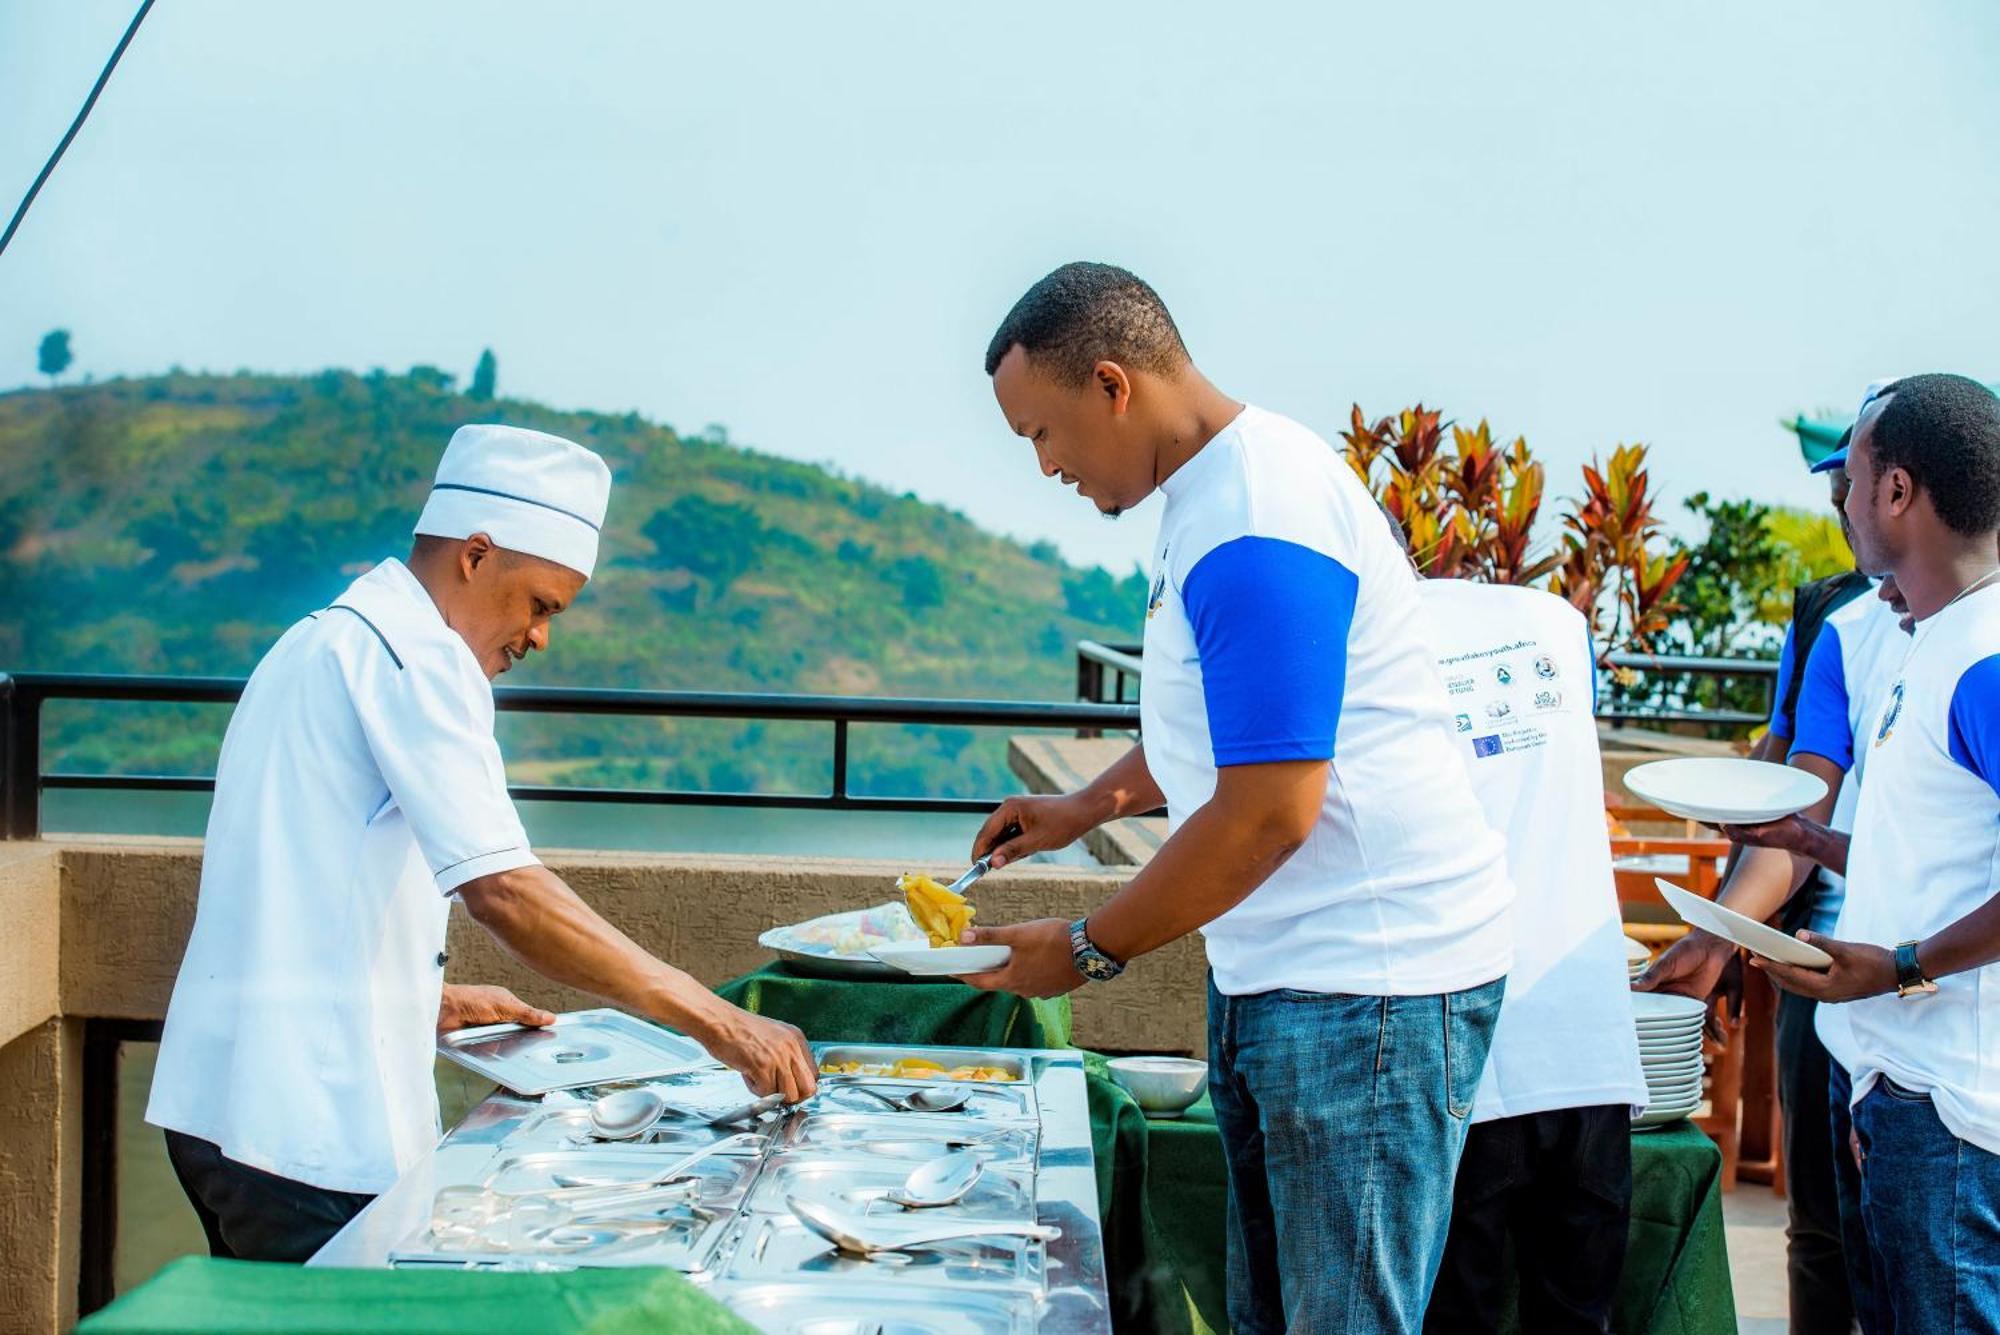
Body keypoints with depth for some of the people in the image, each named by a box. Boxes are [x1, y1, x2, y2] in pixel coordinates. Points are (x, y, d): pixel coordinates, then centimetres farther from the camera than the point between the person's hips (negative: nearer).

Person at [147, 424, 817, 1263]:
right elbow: (504, 893, -23)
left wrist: (422, 996, 23)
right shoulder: (415, 655, -12)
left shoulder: (319, 643, 19)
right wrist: (716, 1022, -22)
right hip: (311, 1127, -10)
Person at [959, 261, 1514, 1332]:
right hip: (1272, 976, 10)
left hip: (1365, 990, -10)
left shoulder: (1256, 531, -21)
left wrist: (1089, 952, -12)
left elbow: (1268, 814, -23)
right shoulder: (1210, 492, 12)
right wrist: (1084, 807, 21)